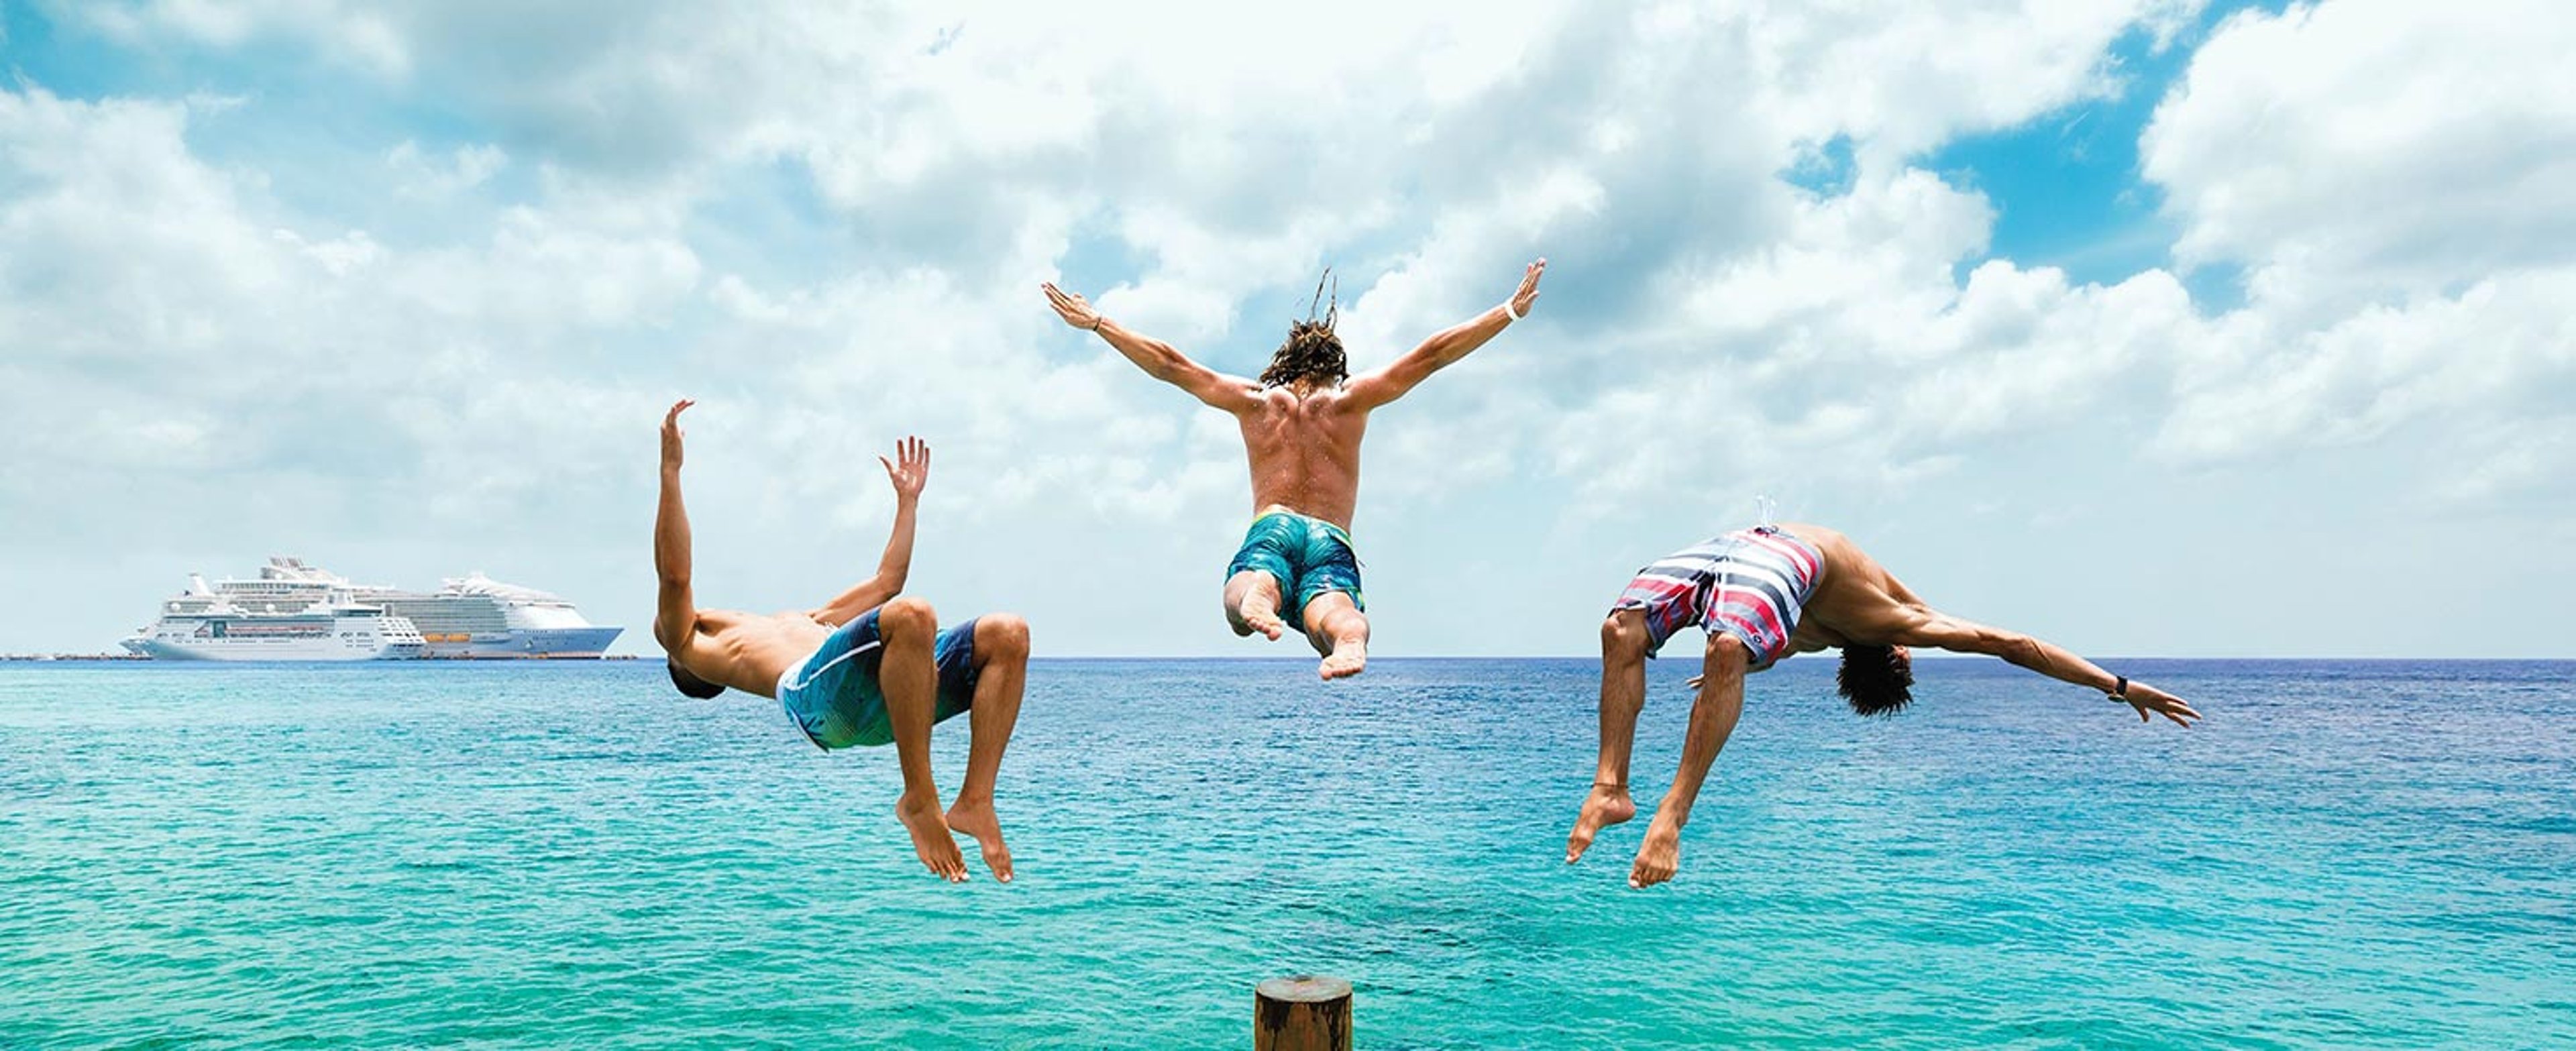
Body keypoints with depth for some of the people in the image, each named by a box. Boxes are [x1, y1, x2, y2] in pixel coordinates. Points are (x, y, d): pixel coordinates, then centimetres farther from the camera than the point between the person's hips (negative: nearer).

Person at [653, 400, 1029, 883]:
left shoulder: (803, 622, 45)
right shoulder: (691, 647, 28)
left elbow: (885, 582, 47)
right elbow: (674, 574, 10)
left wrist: (908, 499, 50)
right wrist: (670, 471, 9)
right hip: (815, 690, -7)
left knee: (1007, 634, -16)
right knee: (911, 614, -35)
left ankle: (975, 801, -22)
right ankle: (919, 800, -28)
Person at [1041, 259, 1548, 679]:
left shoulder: (1256, 400, 24)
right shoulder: (1350, 400, 22)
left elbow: (1167, 363, 28)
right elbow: (1431, 355, 20)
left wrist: (1093, 322, 37)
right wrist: (1511, 310, 24)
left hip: (1271, 529, 1)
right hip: (1332, 541, -1)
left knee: (1246, 593, -26)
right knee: (1334, 612, -27)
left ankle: (1257, 598, -63)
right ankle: (1351, 639, -64)